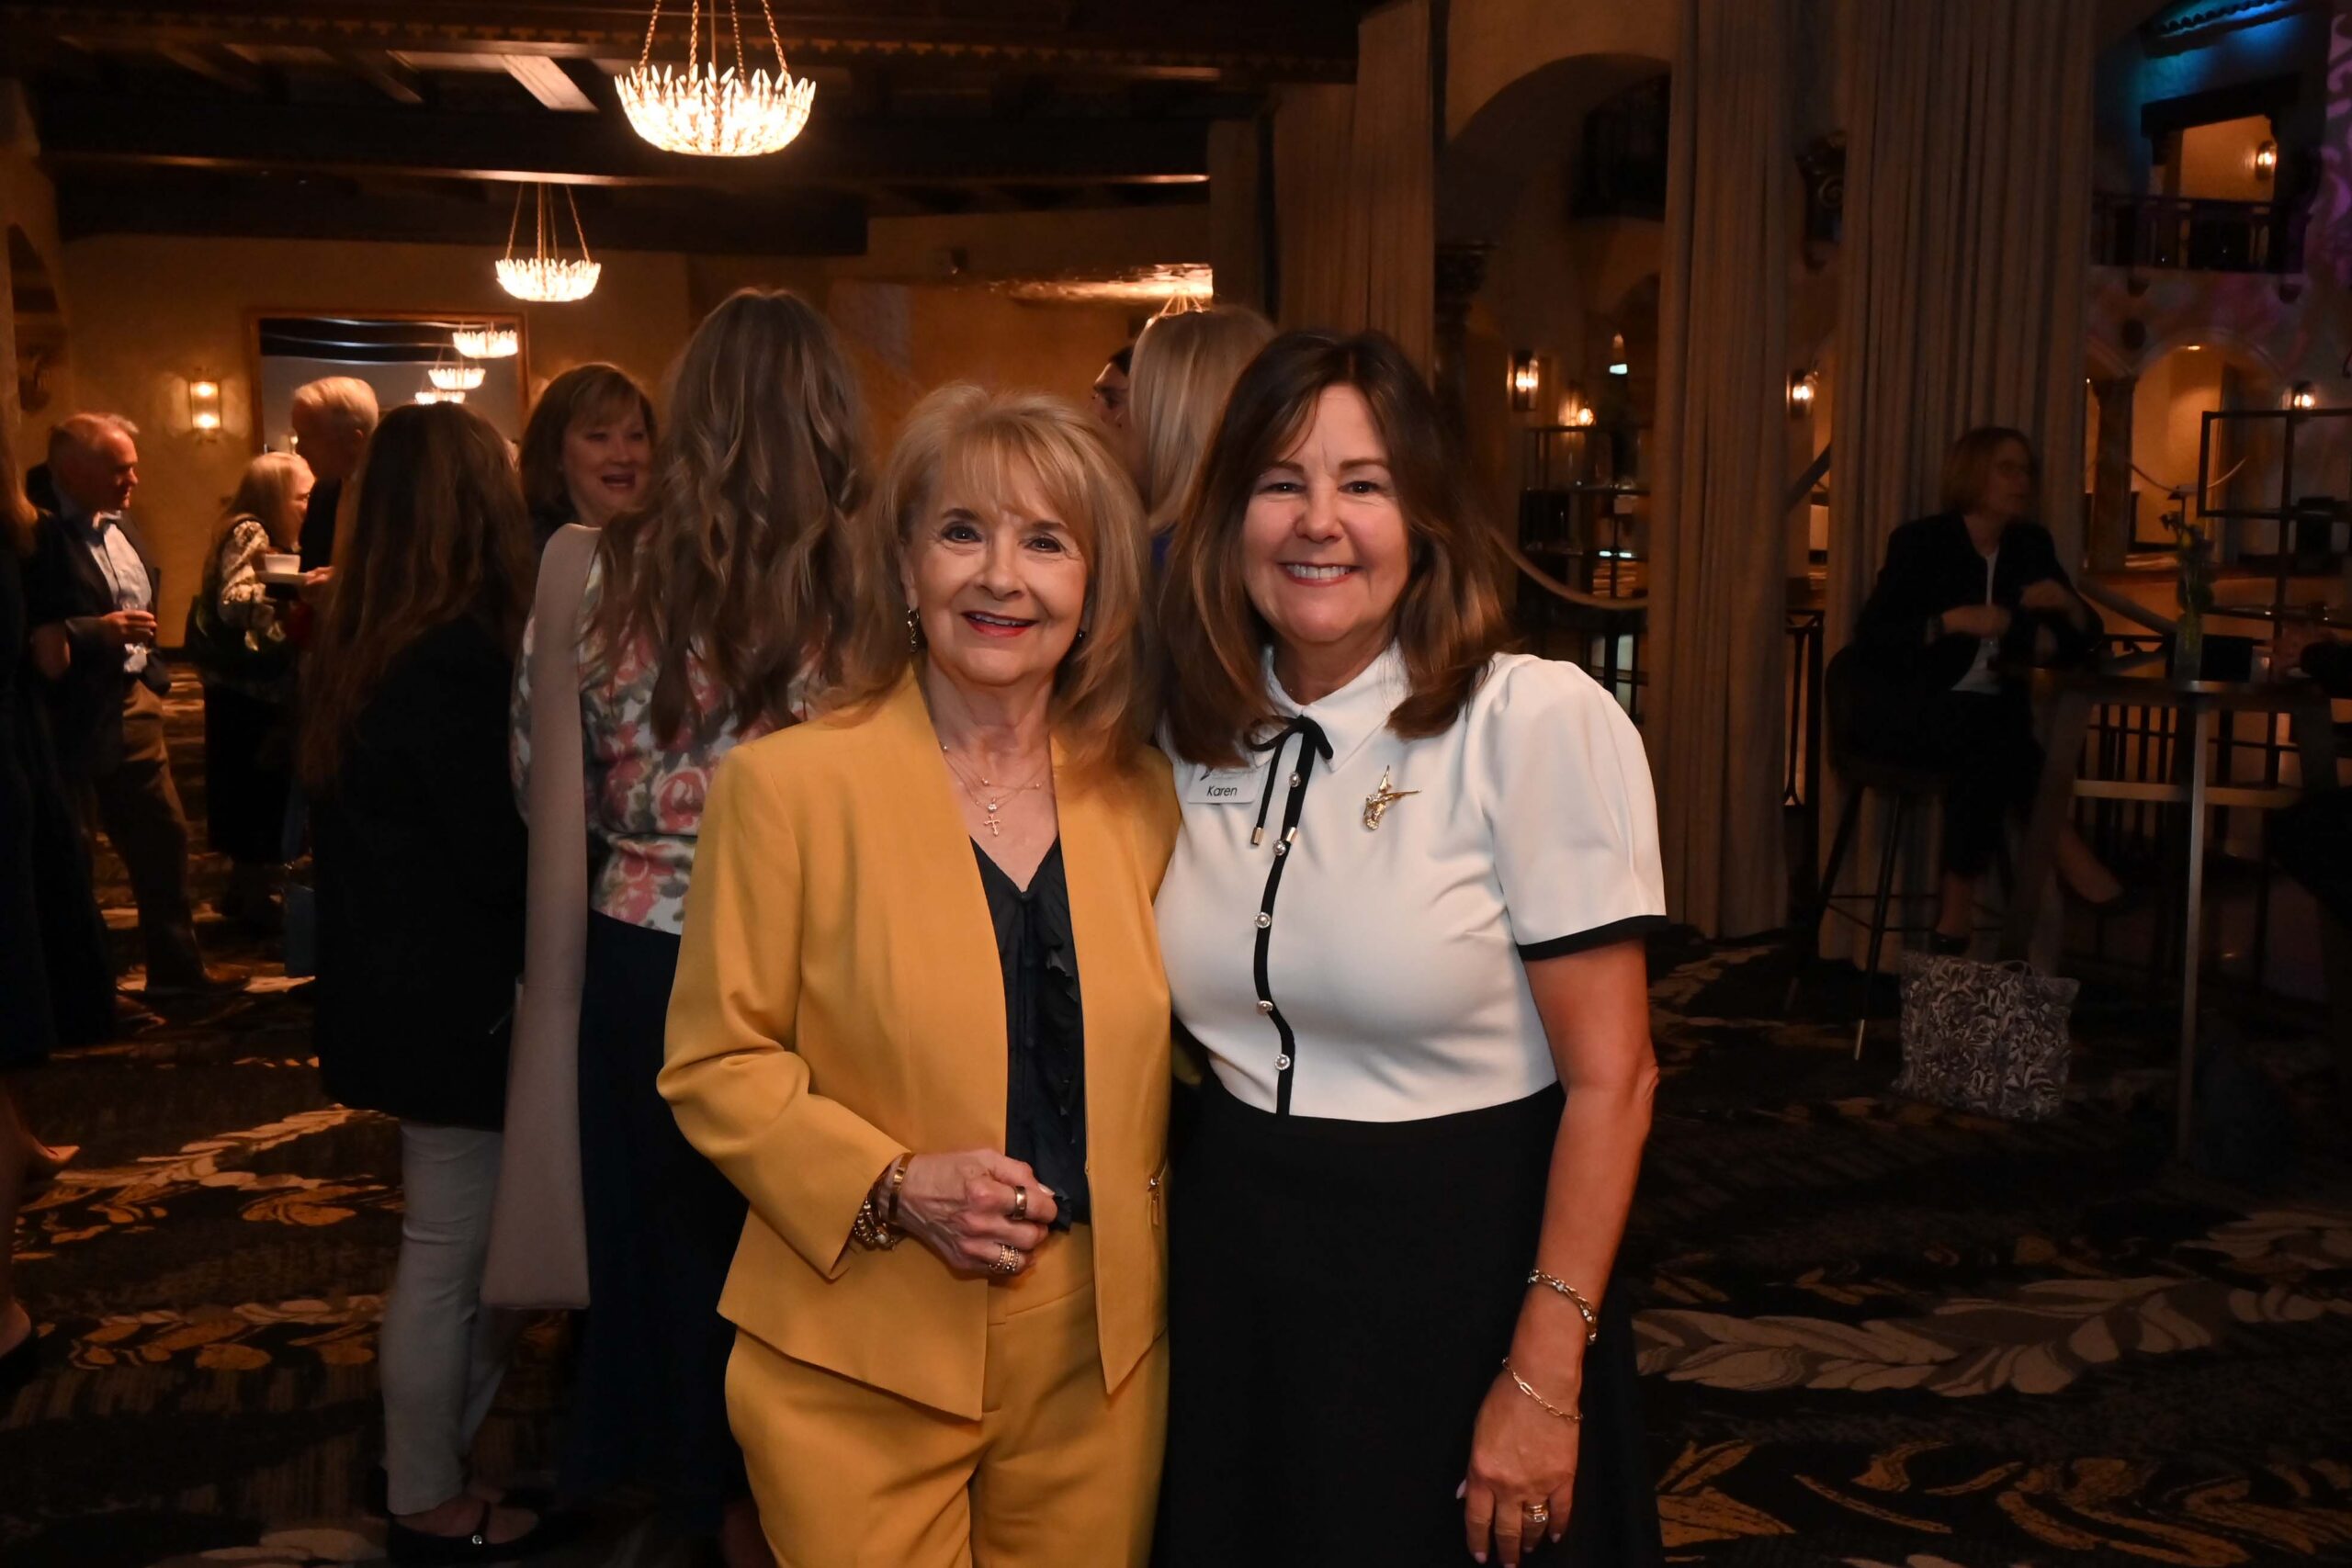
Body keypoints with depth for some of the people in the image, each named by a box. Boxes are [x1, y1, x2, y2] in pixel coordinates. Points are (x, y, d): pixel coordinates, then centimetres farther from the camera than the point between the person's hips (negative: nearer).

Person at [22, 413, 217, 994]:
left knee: (163, 835, 16)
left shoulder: (121, 525, 9)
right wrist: (96, 631, -28)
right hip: (67, 718, -8)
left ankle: (176, 968, 30)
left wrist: (149, 666, -1)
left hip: (132, 703, 9)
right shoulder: (36, 534, -18)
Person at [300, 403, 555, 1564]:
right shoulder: (458, 655, -21)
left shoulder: (363, 645, 7)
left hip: (394, 981, 9)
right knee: (449, 1258, 6)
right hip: (455, 998, -9)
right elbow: (499, 853, -19)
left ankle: (425, 1467, 30)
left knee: (467, 1247, 18)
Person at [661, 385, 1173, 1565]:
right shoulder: (789, 783, -8)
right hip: (864, 1369, -3)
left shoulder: (1143, 795, 4)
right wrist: (891, 1187, -18)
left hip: (1098, 1356, 4)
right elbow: (714, 1064, -5)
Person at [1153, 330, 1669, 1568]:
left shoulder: (1539, 721, -16)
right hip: (1235, 1276, 5)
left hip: (1460, 1277, -5)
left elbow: (1609, 1079, -15)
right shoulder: (1199, 734, 1)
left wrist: (1544, 1378, -15)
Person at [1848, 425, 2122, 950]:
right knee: (1984, 731, -37)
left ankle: (1957, 908, -27)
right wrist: (1952, 621, -26)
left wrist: (2067, 606, -12)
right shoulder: (1920, 541, -5)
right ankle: (2063, 848, -21)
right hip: (1902, 711, -4)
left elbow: (2086, 645, 10)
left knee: (1986, 758, -33)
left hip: (1984, 715, 4)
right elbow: (1870, 637, -15)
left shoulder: (2031, 544, 10)